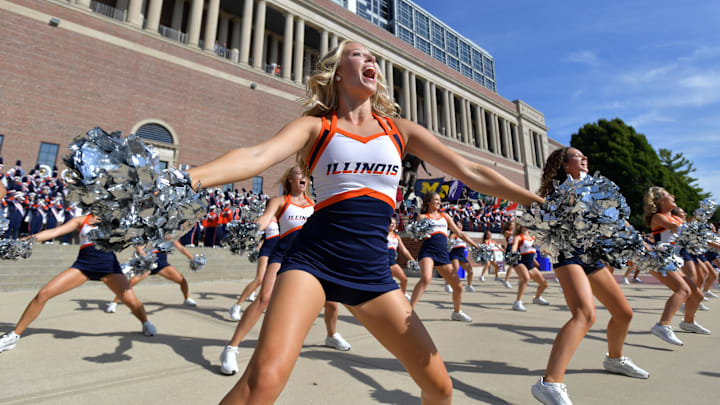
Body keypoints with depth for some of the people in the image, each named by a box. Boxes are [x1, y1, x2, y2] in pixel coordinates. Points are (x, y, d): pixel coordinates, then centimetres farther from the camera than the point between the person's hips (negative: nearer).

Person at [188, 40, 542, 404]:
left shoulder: (400, 130, 11)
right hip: (313, 258, -2)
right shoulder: (315, 126, 4)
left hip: (372, 270, 3)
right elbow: (257, 157, -12)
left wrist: (535, 200, 8)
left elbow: (471, 173, 9)